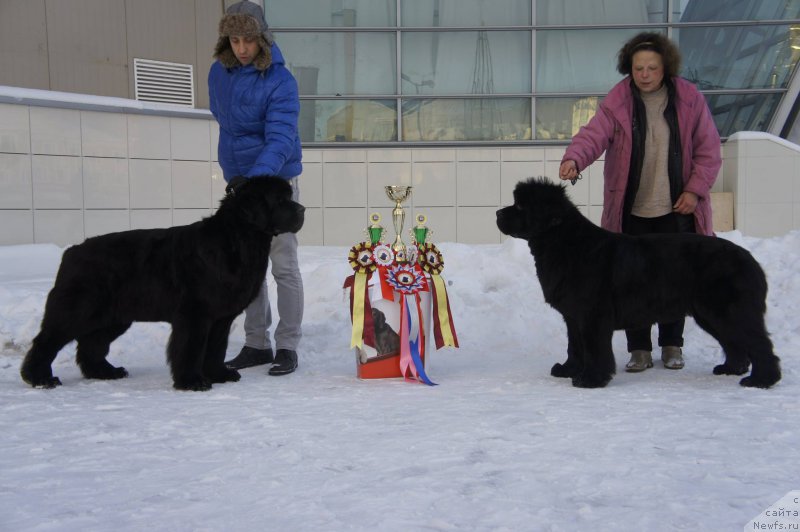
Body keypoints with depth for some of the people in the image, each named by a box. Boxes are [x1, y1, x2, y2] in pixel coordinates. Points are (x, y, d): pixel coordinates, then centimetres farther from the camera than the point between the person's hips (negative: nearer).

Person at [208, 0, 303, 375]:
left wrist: (254, 177, -39)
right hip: (236, 179, 6)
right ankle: (256, 344, 21)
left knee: (284, 267, -2)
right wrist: (236, 177, 13)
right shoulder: (219, 72, 2)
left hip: (276, 179, -6)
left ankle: (287, 347, 5)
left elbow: (280, 139, -24)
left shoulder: (280, 81, -16)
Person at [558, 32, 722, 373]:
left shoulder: (689, 100, -1)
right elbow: (594, 134, -19)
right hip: (631, 210, 0)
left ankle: (672, 345, 25)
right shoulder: (617, 102, -4)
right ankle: (639, 349, 16)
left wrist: (695, 190, -6)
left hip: (677, 209, 1)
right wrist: (574, 159, -38)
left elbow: (709, 150, 3)